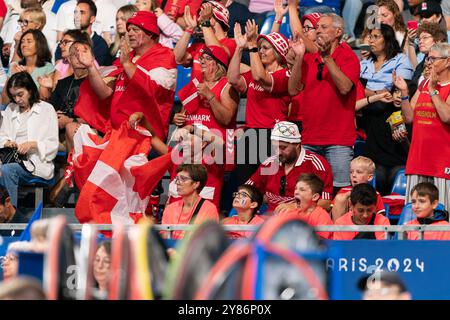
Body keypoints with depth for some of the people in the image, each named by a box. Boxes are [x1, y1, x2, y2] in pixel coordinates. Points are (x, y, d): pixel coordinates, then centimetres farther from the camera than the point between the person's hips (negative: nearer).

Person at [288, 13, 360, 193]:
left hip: (338, 139, -5)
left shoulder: (348, 57, 0)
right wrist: (299, 57, -5)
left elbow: (344, 87, -16)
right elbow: (293, 90, 4)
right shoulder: (309, 59, 13)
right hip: (309, 139, 5)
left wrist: (327, 57, -18)